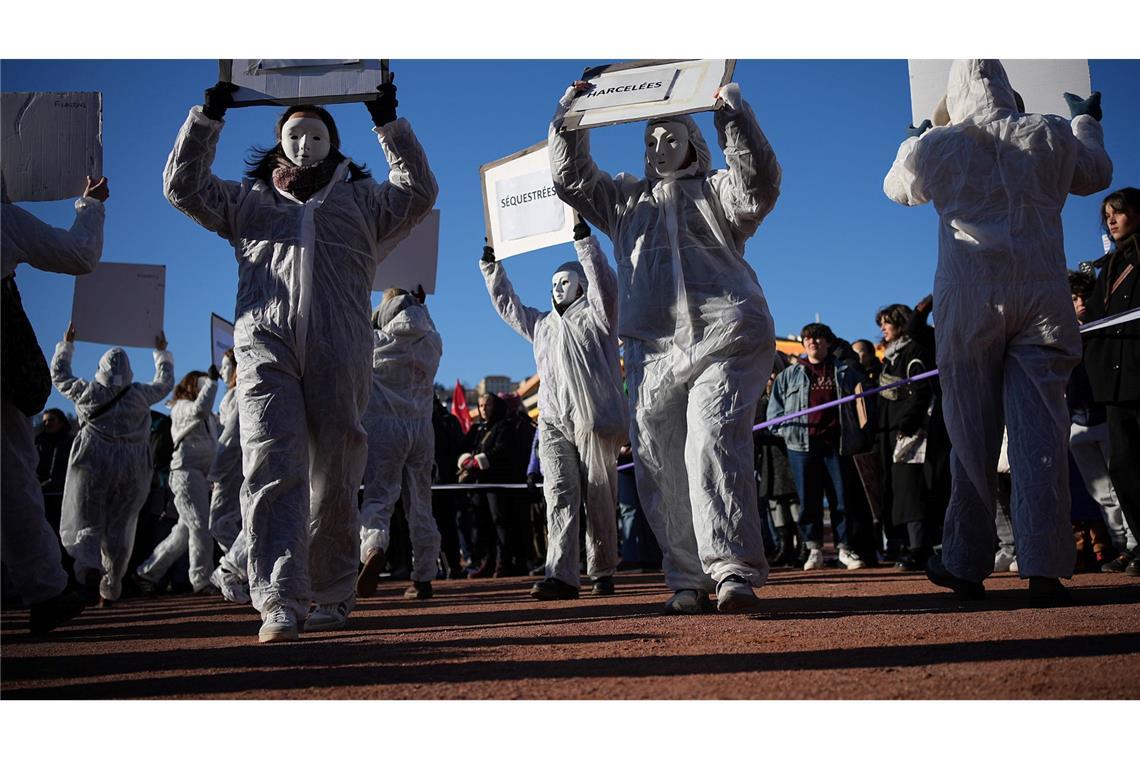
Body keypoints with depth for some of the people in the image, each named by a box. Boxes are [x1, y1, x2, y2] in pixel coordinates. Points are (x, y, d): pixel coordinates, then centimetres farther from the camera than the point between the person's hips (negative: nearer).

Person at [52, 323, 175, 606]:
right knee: (118, 530, 8)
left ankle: (89, 569, -26)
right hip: (131, 469, 1)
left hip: (93, 466, -1)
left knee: (86, 525, 2)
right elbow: (165, 381, 20)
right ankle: (110, 589, 10)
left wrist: (66, 343, 29)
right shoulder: (140, 395, 1)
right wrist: (162, 352, 33)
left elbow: (58, 373, 17)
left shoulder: (87, 392, 0)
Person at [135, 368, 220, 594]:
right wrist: (212, 380, -14)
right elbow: (200, 409, -21)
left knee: (184, 531, 9)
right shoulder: (182, 407, 0)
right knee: (200, 527, -13)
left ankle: (148, 573, 17)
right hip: (186, 471, -9)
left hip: (202, 475, 9)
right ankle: (202, 580, -11)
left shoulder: (208, 417, 28)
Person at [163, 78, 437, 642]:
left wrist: (389, 124, 9)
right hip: (264, 342, 0)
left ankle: (332, 597, 12)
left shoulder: (361, 200, 26)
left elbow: (420, 193, 13)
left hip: (340, 347, 0)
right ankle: (279, 603, -21)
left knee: (335, 481, 1)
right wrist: (208, 115, 14)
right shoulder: (249, 200, 28)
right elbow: (183, 185, 20)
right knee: (272, 469, -15)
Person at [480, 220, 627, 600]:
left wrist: (585, 240, -13)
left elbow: (605, 284, -8)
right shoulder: (541, 324, 26)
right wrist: (491, 266, 27)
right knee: (559, 497, -10)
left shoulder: (595, 316, 9)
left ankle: (602, 572, 12)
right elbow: (508, 304, 32)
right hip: (554, 423, 4)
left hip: (594, 422, -4)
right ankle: (561, 575, -18)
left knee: (600, 501, 0)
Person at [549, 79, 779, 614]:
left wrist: (732, 114, -9)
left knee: (712, 447, -20)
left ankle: (733, 571, -22)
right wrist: (569, 115, 16)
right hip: (651, 350, 4)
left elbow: (759, 186, -5)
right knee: (660, 468, -2)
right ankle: (687, 580, 3)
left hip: (724, 340, -4)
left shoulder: (716, 192, 15)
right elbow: (570, 177, 23)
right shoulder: (625, 198, 28)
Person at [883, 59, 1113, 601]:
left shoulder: (936, 147, 4)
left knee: (972, 437, 4)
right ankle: (1044, 567, -7)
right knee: (1040, 433, -2)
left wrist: (911, 141, 45)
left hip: (969, 302, -1)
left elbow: (897, 187, 25)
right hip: (1042, 299, 1)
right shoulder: (1051, 136, 8)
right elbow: (1097, 175, 29)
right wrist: (1087, 123, 48)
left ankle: (966, 566, 9)